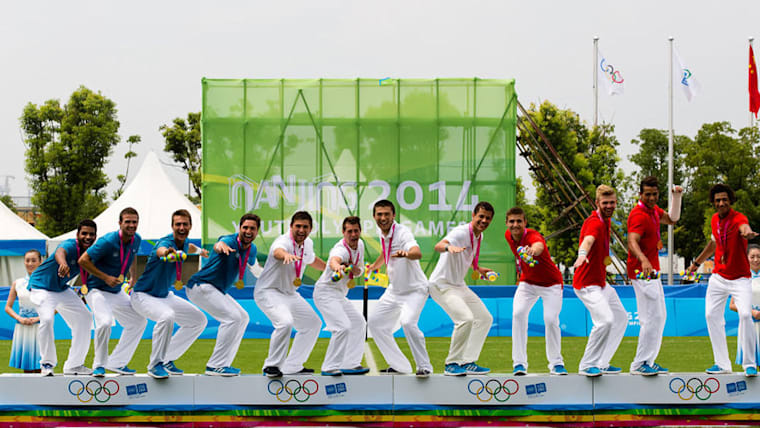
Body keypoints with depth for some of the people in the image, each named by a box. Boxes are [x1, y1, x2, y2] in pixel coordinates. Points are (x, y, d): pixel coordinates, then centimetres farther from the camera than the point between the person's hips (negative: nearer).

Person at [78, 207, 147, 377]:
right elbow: (83, 260, -22)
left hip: (116, 292, 8)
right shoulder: (108, 241, -25)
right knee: (105, 321, -31)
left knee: (139, 321, 12)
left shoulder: (136, 240, -2)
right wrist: (105, 278, -22)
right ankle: (99, 365, -11)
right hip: (96, 290, -8)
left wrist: (133, 277, 15)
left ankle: (117, 362, 20)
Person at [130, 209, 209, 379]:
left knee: (199, 320, 10)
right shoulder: (166, 242, -27)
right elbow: (161, 251, -56)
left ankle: (167, 360, 15)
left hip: (165, 296, 9)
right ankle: (155, 365, -23)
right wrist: (167, 253, -76)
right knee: (167, 316, -37)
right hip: (143, 295, -9)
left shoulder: (184, 243, -1)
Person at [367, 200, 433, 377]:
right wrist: (374, 265, 26)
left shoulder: (402, 232, -25)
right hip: (394, 290, 9)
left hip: (414, 289, -9)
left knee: (408, 322, -30)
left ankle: (424, 367, -16)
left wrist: (406, 253, -66)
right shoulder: (382, 232, -1)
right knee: (375, 322, 10)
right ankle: (400, 366, 20)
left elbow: (417, 253, -46)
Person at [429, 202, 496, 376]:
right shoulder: (461, 232, -22)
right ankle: (451, 364, -14)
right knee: (466, 318, -26)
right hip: (441, 285, -10)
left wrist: (478, 268, 14)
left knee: (485, 318, 9)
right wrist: (448, 246, -64)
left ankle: (468, 362, 13)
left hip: (459, 286, 10)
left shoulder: (479, 236, 6)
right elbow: (438, 246, -43)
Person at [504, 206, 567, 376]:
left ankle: (556, 363, 4)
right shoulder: (508, 236, -8)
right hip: (527, 283, 5)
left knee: (551, 320, -18)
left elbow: (539, 245, -57)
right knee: (518, 314, -18)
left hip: (551, 284, -5)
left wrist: (534, 250, -79)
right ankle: (519, 363, -14)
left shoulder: (532, 235, -29)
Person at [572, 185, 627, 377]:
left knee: (621, 318, 17)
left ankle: (601, 363, 22)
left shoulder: (605, 221, 11)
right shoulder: (594, 223, -20)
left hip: (601, 283, 11)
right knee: (605, 320, -25)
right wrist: (582, 255, -62)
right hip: (588, 284, -11)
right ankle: (587, 366, -14)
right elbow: (588, 240, -44)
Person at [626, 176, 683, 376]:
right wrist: (643, 260, -53)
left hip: (651, 272, 10)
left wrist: (676, 197, 12)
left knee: (660, 316, 15)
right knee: (653, 318, -13)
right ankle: (639, 364, -8)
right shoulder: (639, 215, -20)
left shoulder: (653, 210, 10)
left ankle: (648, 361, 21)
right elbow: (632, 242, -34)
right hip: (642, 272, -10)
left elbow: (672, 219, 28)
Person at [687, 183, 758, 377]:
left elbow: (744, 227, -46)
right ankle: (722, 363, 12)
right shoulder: (715, 219, 3)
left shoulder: (738, 218, -19)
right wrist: (697, 263, 31)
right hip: (718, 277, 7)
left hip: (740, 279, -7)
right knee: (711, 315, 3)